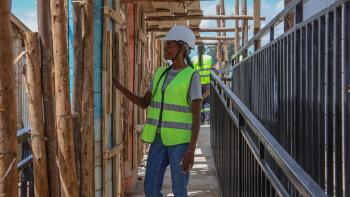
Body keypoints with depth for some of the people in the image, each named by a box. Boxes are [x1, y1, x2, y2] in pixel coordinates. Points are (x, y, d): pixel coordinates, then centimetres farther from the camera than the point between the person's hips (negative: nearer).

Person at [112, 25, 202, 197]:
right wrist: (119, 86, 2)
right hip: (161, 139, 6)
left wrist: (191, 150, -19)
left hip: (181, 140, -6)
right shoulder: (161, 73, 11)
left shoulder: (192, 77, -9)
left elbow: (197, 116, -12)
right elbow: (144, 103, 11)